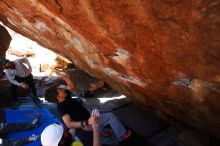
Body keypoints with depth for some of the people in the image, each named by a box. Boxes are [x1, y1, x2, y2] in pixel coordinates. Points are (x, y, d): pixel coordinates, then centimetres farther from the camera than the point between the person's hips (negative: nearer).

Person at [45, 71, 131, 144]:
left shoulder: (65, 98, -4)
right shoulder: (62, 107, -29)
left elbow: (71, 86, 8)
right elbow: (69, 124, -40)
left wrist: (64, 77, -9)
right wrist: (87, 122, -51)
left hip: (87, 119, 9)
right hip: (87, 125, -9)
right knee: (111, 116, -5)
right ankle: (122, 135, 10)